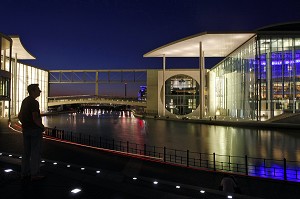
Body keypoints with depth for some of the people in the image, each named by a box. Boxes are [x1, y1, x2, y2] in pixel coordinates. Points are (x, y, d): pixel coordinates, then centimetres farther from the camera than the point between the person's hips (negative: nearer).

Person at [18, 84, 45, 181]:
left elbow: (19, 116, 19)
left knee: (26, 152, 14)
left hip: (25, 129, 9)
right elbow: (35, 118, -23)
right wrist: (42, 126, -10)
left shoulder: (24, 101, 11)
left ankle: (25, 173, 21)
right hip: (35, 129, -9)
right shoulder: (34, 102, -17)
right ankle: (35, 174, 4)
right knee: (36, 152, -1)